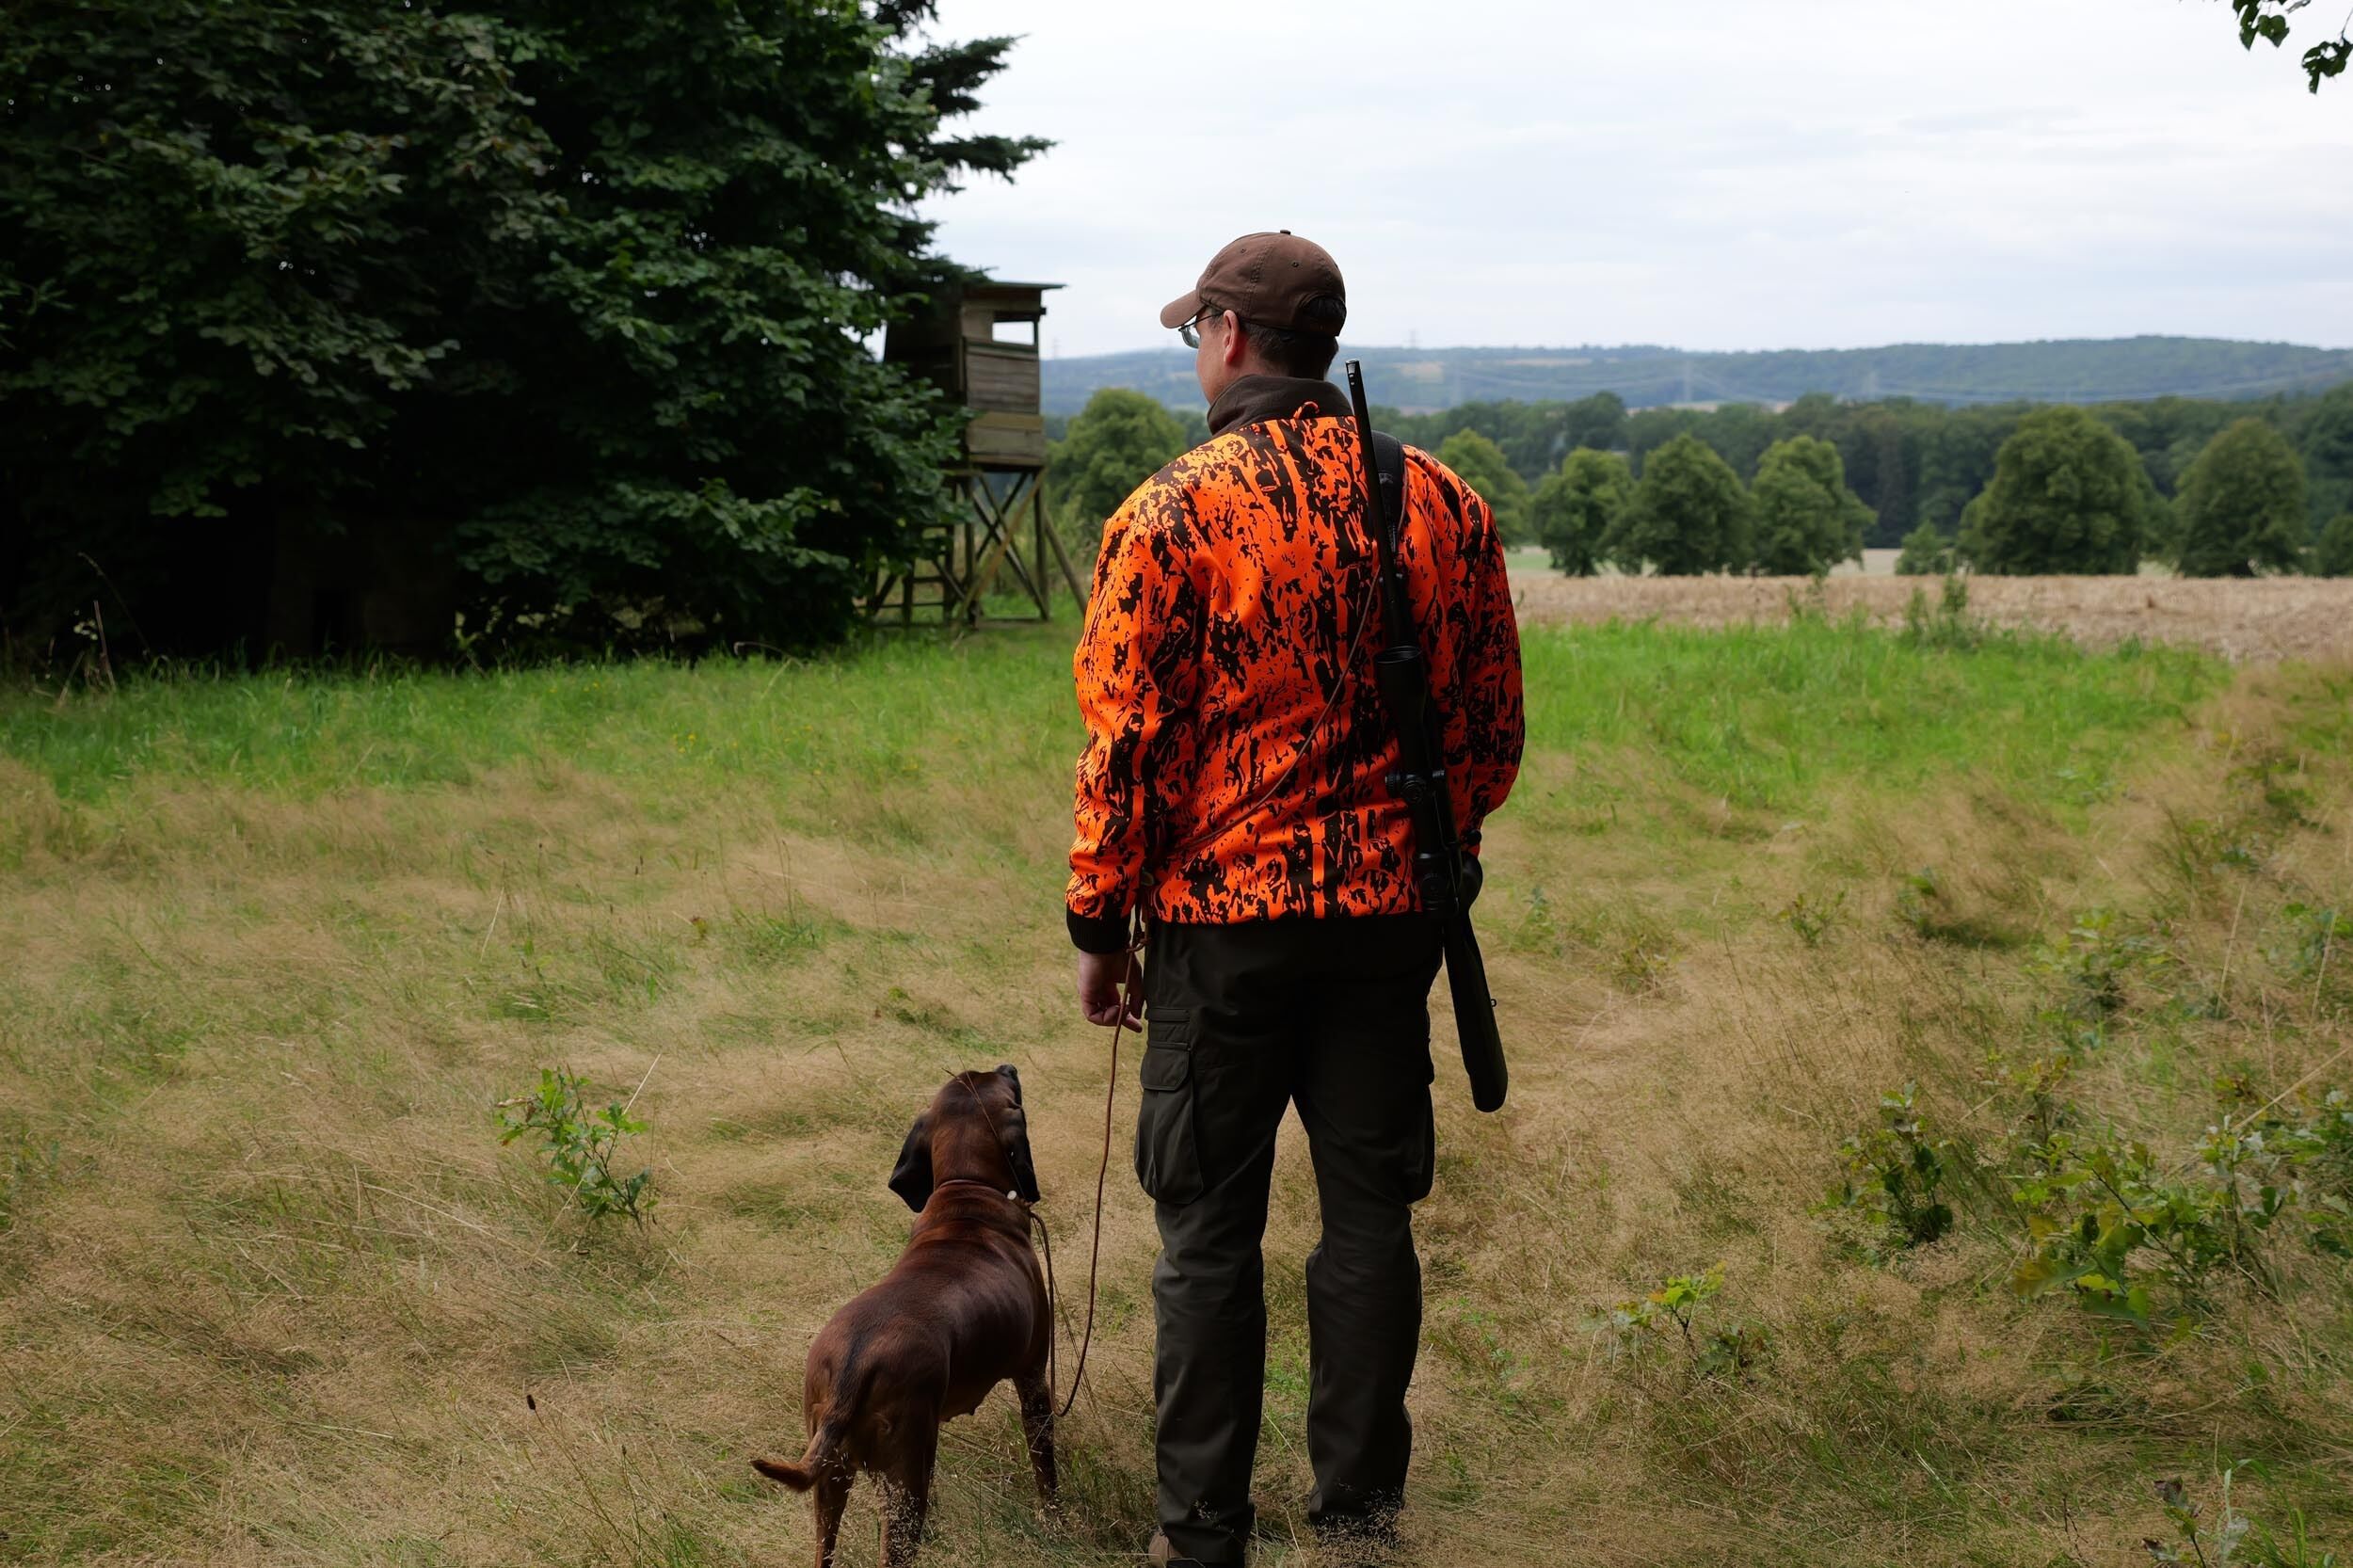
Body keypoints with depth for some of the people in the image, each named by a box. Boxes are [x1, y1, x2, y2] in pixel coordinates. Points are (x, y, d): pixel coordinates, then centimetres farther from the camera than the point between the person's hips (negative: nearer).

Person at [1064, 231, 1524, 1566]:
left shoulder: (1172, 514, -10)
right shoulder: (1445, 505, 2)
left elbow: (1126, 742, -10)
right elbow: (1494, 729, 9)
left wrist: (1099, 927, 0)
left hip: (1223, 918, -3)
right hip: (1391, 913, 4)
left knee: (1211, 1229, 7)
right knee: (1369, 1210, 12)